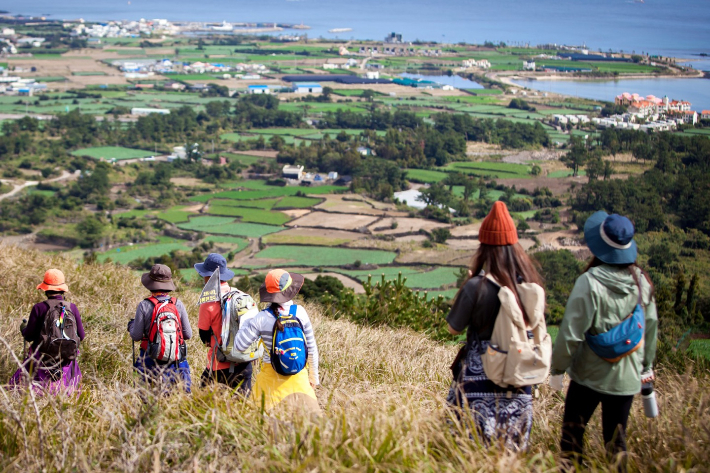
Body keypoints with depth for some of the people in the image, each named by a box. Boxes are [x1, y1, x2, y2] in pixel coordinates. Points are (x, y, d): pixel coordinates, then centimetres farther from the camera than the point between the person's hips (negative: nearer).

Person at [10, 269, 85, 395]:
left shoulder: (39, 308, -9)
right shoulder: (72, 308, -2)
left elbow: (29, 336, -4)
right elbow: (81, 336, 4)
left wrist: (23, 328, 18)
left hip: (42, 360, -2)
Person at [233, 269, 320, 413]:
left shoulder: (261, 319, -12)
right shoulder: (300, 312, -8)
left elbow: (239, 346, -5)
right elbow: (311, 348, 2)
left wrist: (246, 322, 8)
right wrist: (313, 376, 14)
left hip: (271, 376, -1)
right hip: (298, 376, 1)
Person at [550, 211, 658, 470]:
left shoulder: (590, 282, -21)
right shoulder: (642, 281, -4)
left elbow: (571, 332, -18)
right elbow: (651, 326, 7)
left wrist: (557, 368, -5)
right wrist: (646, 364, 21)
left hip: (589, 374, -4)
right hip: (627, 377, 4)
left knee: (572, 432, 13)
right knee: (616, 439, 15)